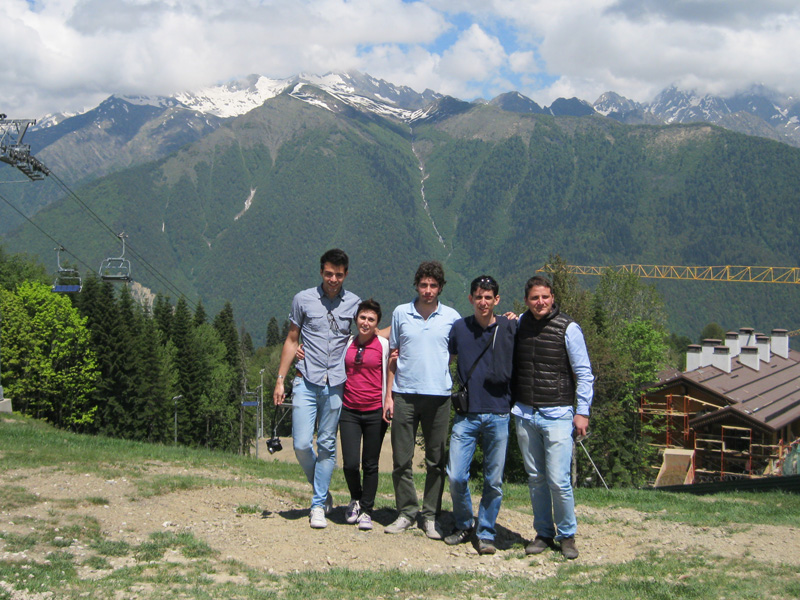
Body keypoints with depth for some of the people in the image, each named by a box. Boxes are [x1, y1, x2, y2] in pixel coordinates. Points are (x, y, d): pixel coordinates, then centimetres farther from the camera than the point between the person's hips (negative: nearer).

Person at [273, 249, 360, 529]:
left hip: (335, 385, 1)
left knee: (327, 446, 3)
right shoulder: (303, 299, 3)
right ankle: (321, 490, 19)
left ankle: (318, 505, 14)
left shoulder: (354, 303, 6)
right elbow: (291, 340, 9)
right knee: (302, 444, -7)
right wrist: (280, 380, 5)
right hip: (306, 382, -1)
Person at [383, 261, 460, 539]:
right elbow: (393, 356, 9)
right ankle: (406, 512, 14)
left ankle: (430, 515, 14)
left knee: (436, 461, 5)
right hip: (404, 394, 0)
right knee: (401, 459, 3)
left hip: (438, 395, 0)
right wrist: (389, 394, 4)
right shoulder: (401, 313, 6)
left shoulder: (452, 317, 4)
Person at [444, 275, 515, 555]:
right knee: (456, 476, -4)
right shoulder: (458, 328, 5)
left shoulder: (510, 328, 2)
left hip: (499, 414, -1)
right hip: (467, 414, 1)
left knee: (493, 481, 4)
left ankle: (486, 533, 19)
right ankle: (464, 525, 20)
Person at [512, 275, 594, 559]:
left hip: (557, 416, -4)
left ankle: (567, 536, 8)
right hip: (524, 415, 4)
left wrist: (582, 412, -6)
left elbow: (584, 373, -3)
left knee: (558, 480, -8)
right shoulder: (519, 324, 7)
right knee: (535, 479, 9)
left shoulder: (568, 328, -5)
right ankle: (543, 534, 20)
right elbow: (510, 364, 23)